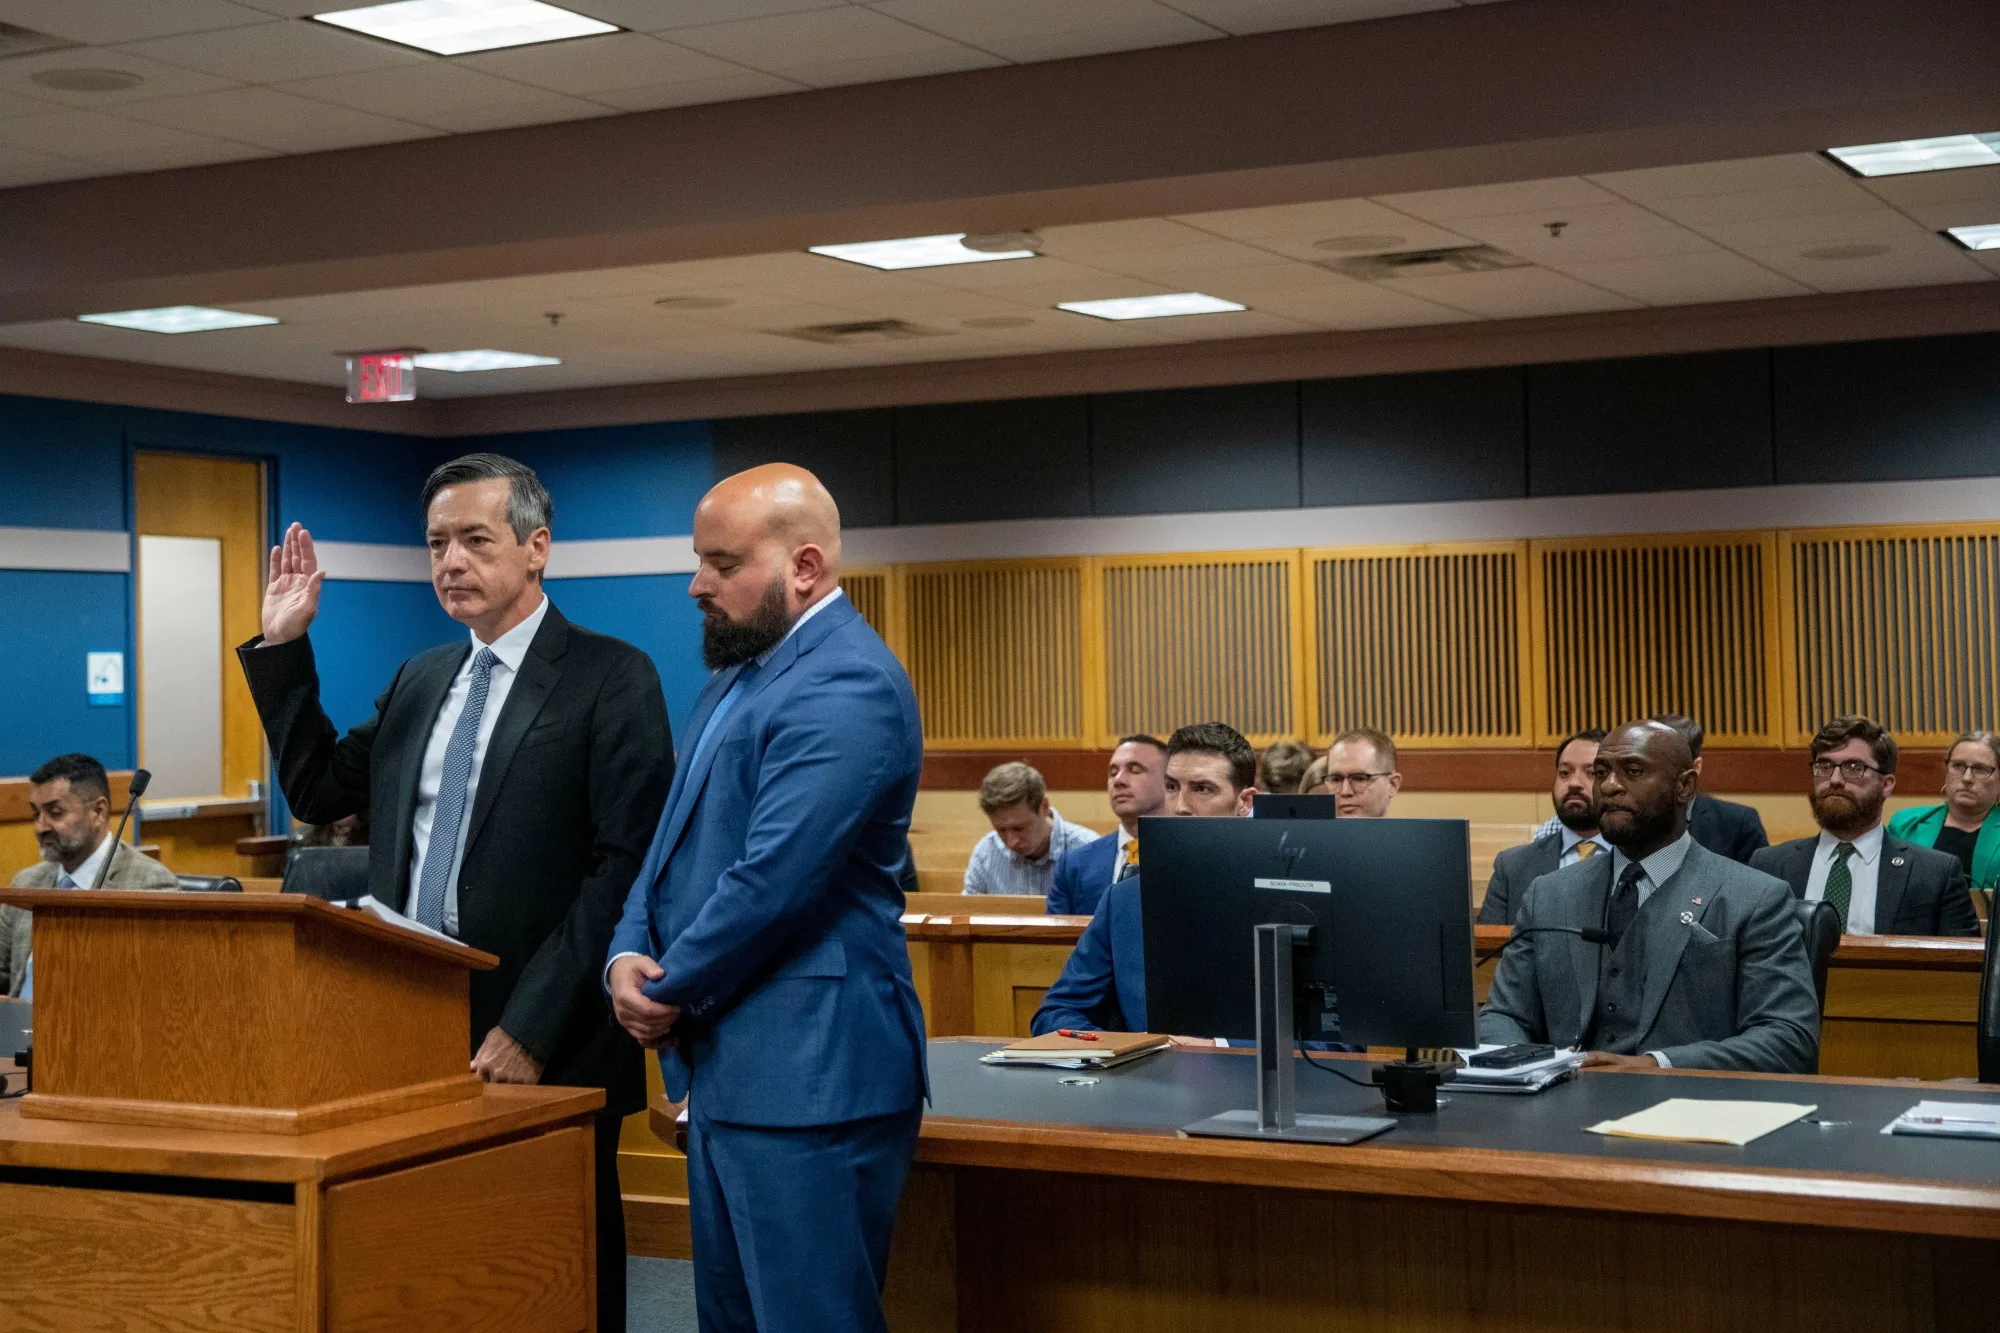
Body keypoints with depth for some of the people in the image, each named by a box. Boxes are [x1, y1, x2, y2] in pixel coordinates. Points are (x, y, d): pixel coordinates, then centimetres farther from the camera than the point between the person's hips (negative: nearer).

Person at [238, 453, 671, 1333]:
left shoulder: (611, 678, -7)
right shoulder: (418, 682, 15)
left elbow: (626, 865, -14)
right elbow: (319, 792, 18)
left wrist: (531, 1029, -18)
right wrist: (283, 648, 9)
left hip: (542, 1052, -6)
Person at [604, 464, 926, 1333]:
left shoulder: (844, 686, -16)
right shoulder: (739, 673, 17)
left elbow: (771, 880, -22)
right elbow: (678, 839, 19)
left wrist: (669, 993, -9)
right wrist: (628, 957, 0)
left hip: (806, 1080, -10)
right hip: (728, 1068, 10)